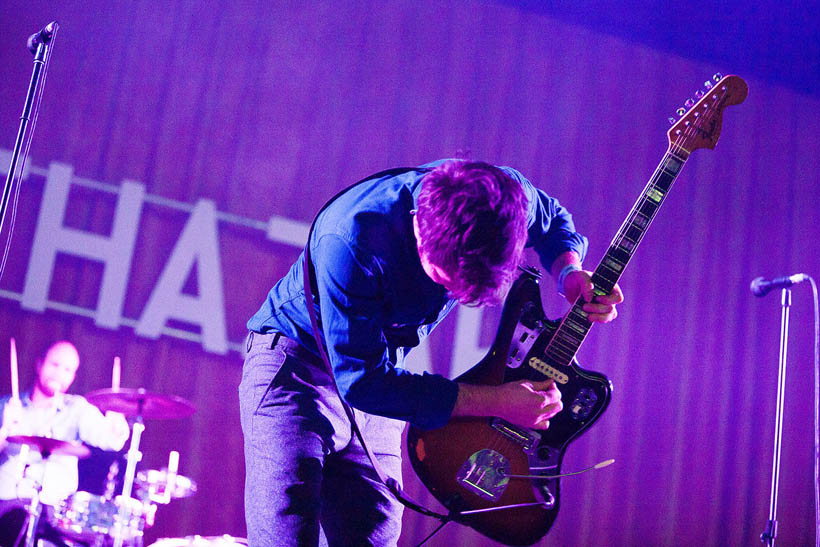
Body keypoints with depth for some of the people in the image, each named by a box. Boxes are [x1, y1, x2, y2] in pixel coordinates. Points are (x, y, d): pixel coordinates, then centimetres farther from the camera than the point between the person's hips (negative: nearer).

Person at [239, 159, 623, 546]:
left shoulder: (503, 196, -20)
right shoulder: (351, 241, -38)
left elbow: (552, 220, 7)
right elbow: (361, 381, -31)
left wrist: (570, 274, -16)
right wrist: (496, 402, -31)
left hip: (374, 375, 6)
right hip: (296, 367, -6)